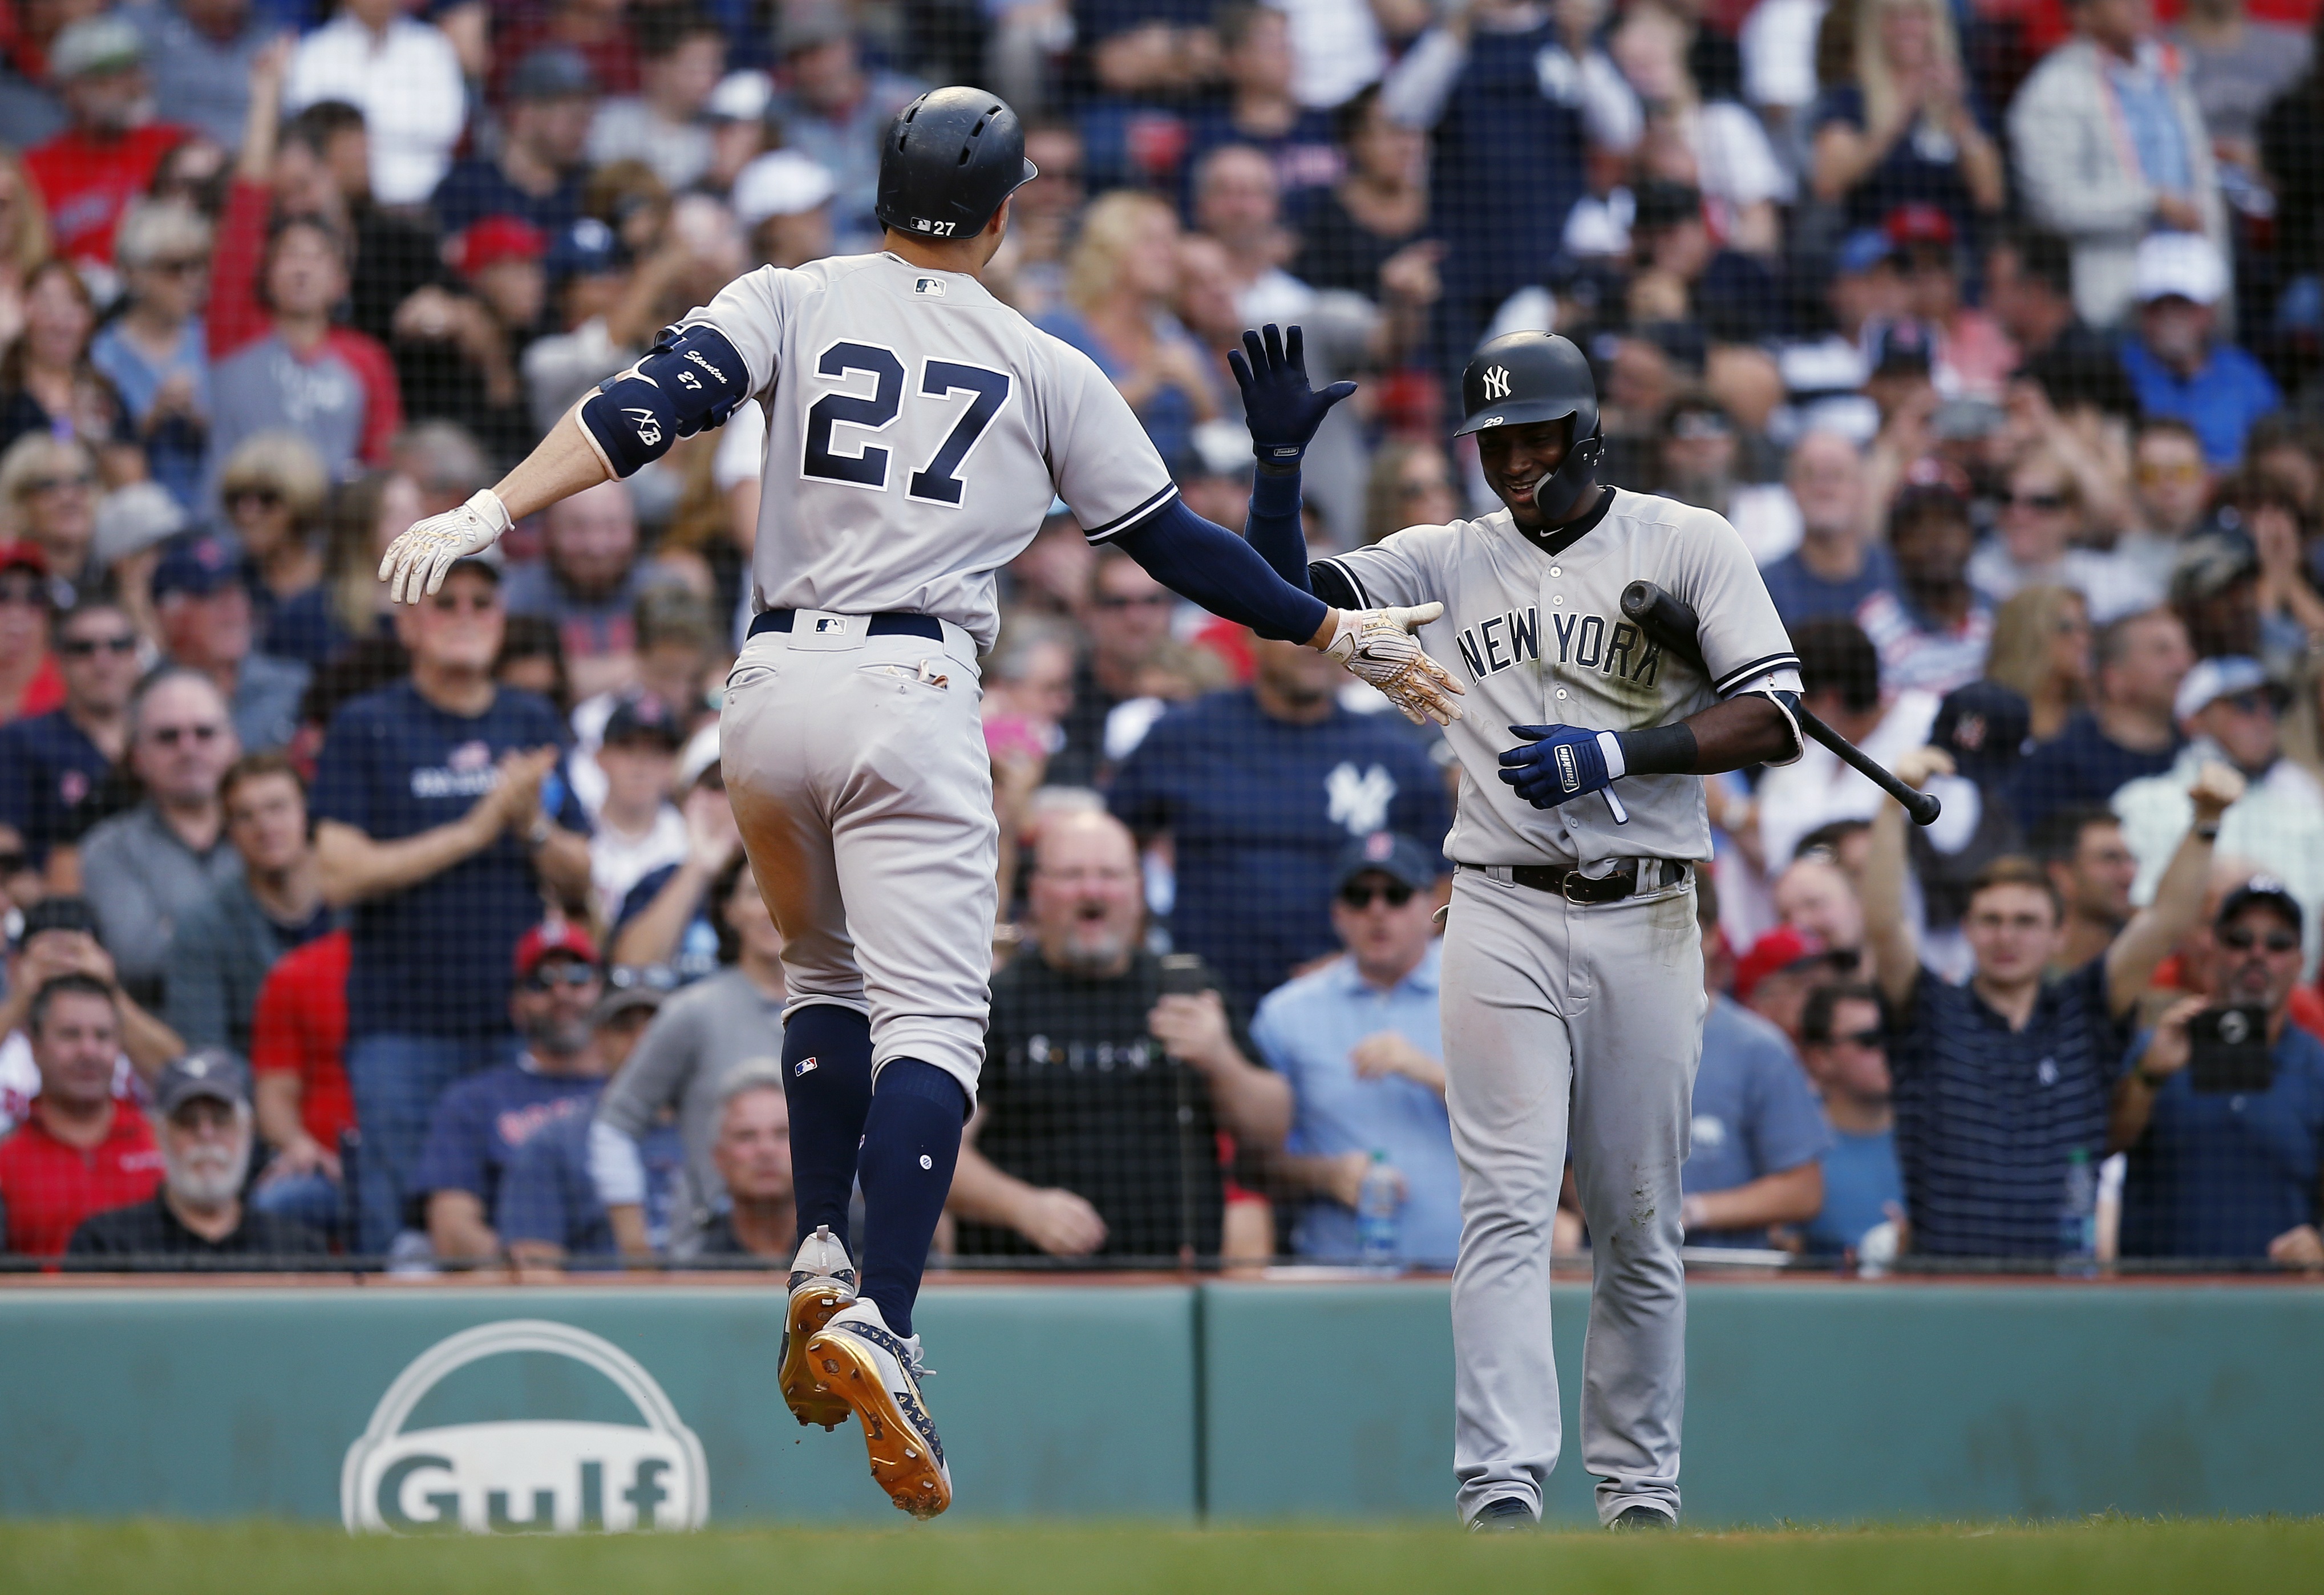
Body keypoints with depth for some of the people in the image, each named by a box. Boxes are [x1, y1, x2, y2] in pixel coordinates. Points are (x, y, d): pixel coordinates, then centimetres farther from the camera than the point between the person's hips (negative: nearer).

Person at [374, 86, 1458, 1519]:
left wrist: (490, 513, -14)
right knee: (930, 1020, -9)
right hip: (910, 697, -3)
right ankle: (881, 1325, -29)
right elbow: (1175, 543, 13)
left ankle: (823, 1263, 9)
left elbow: (653, 406, -7)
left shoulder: (796, 301, 10)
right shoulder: (1043, 370, 9)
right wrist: (1341, 636, 25)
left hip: (772, 688, 3)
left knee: (827, 973, 25)